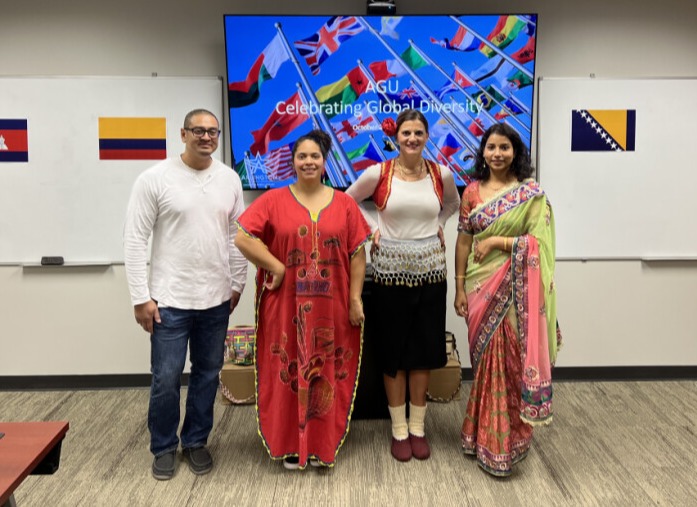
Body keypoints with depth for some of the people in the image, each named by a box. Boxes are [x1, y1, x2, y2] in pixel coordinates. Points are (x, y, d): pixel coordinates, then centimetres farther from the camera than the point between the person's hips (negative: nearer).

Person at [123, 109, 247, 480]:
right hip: (169, 300, -3)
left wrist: (237, 284, 9)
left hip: (217, 300, 4)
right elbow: (135, 240, -8)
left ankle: (196, 441, 33)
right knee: (166, 379, 4)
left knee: (207, 374, 14)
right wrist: (140, 297, -10)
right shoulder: (155, 178, -8)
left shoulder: (229, 179, 4)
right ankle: (164, 447, 27)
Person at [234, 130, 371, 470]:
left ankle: (323, 443, 25)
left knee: (328, 374, 9)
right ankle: (290, 445, 22)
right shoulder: (273, 200, 0)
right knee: (288, 373, 7)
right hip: (286, 305, -1)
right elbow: (243, 238, -8)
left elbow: (357, 253, 4)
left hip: (332, 307, 2)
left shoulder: (344, 203, 6)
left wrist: (355, 299, -2)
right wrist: (276, 267, -11)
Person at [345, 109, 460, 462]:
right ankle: (399, 430, 21)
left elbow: (453, 203, 21)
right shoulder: (377, 173, -6)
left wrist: (438, 225, 6)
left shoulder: (441, 174, 0)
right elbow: (347, 202, 9)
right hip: (391, 270, -2)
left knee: (424, 349, 8)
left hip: (429, 270, 2)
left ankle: (417, 428, 24)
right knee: (394, 350, 6)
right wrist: (373, 227, -2)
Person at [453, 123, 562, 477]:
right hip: (481, 287, 3)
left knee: (510, 362, 2)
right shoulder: (472, 191, 6)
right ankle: (483, 435, 26)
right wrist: (459, 288, 3)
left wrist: (496, 241, -15)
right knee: (486, 361, 10)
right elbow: (463, 240, 6)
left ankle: (503, 442, 20)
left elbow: (539, 243, -9)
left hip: (515, 290, -2)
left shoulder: (532, 193, -3)